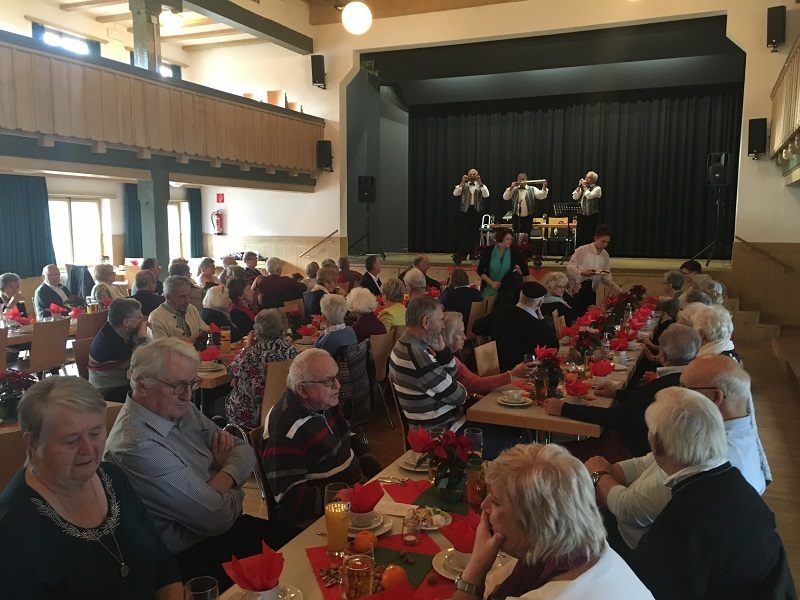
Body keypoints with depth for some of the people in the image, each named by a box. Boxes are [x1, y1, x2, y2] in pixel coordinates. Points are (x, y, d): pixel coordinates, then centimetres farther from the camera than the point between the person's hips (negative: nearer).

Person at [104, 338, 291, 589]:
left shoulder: (181, 409, 1)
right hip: (190, 557, -8)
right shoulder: (138, 446, -27)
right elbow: (218, 516, -25)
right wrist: (233, 492, -4)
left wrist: (224, 479, -14)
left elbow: (243, 449, 6)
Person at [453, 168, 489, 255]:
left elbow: (486, 195, -11)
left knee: (475, 233, 1)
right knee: (464, 232, -3)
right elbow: (455, 194, -7)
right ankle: (463, 253, 2)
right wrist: (462, 182, -11)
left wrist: (480, 183, -14)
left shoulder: (481, 186, 8)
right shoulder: (463, 185, 9)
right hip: (466, 210, 0)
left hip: (477, 211, 0)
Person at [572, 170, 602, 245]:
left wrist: (584, 186, -9)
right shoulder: (582, 188, 13)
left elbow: (589, 196, -20)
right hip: (581, 215, 5)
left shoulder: (597, 188, -4)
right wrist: (579, 186, -2)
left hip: (591, 217, -5)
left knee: (589, 239, -5)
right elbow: (575, 197, 3)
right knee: (580, 237, 6)